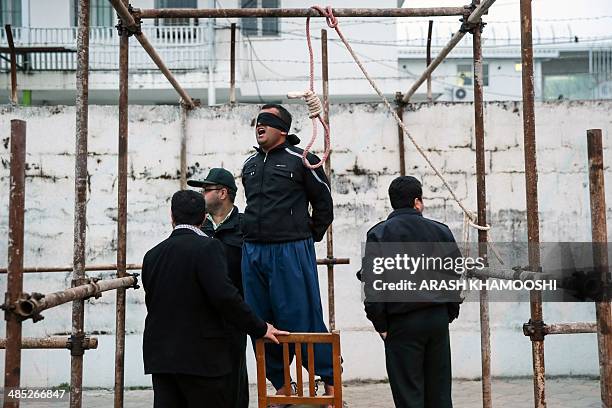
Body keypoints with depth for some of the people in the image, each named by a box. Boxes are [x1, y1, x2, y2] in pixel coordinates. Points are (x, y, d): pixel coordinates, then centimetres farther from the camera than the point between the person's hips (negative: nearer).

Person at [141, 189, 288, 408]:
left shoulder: (152, 255, 9)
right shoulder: (207, 247, -11)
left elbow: (152, 302, 15)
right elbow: (225, 295, -19)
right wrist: (260, 328, -10)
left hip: (160, 356, 6)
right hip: (201, 356, -5)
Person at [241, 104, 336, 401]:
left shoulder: (301, 160, -3)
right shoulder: (250, 165, 15)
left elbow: (324, 204, 2)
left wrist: (307, 239, 5)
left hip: (291, 252, -6)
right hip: (253, 253, 6)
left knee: (303, 319, -6)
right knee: (262, 324, 8)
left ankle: (331, 382, 6)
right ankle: (281, 387, 19)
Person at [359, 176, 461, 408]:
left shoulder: (379, 234, -6)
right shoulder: (441, 231, 5)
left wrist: (380, 324, -3)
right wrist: (450, 313, 15)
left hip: (402, 322, -4)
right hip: (439, 319, 4)